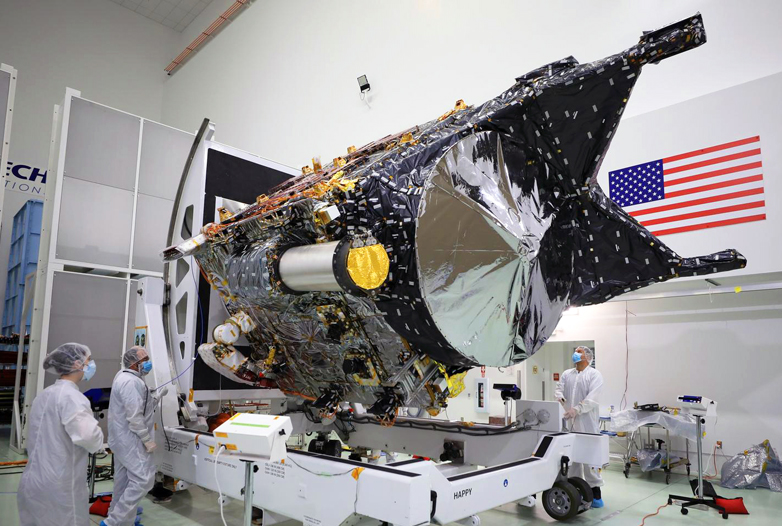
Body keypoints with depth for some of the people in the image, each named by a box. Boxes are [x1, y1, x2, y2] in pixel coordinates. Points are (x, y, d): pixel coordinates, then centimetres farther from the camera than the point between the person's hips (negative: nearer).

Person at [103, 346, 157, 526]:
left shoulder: (123, 376, 9)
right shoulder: (132, 382, -24)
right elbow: (134, 417, -26)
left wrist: (152, 400, 4)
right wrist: (148, 440, -19)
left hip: (121, 438, 11)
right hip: (131, 440, -11)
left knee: (124, 479, 19)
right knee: (143, 480, -9)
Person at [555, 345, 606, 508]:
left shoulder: (594, 375, 0)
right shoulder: (566, 374, 16)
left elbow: (592, 398, -12)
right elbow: (558, 389, 8)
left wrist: (576, 409, -23)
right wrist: (560, 399, -16)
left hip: (587, 423, -5)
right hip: (569, 422, 5)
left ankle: (595, 493, 4)